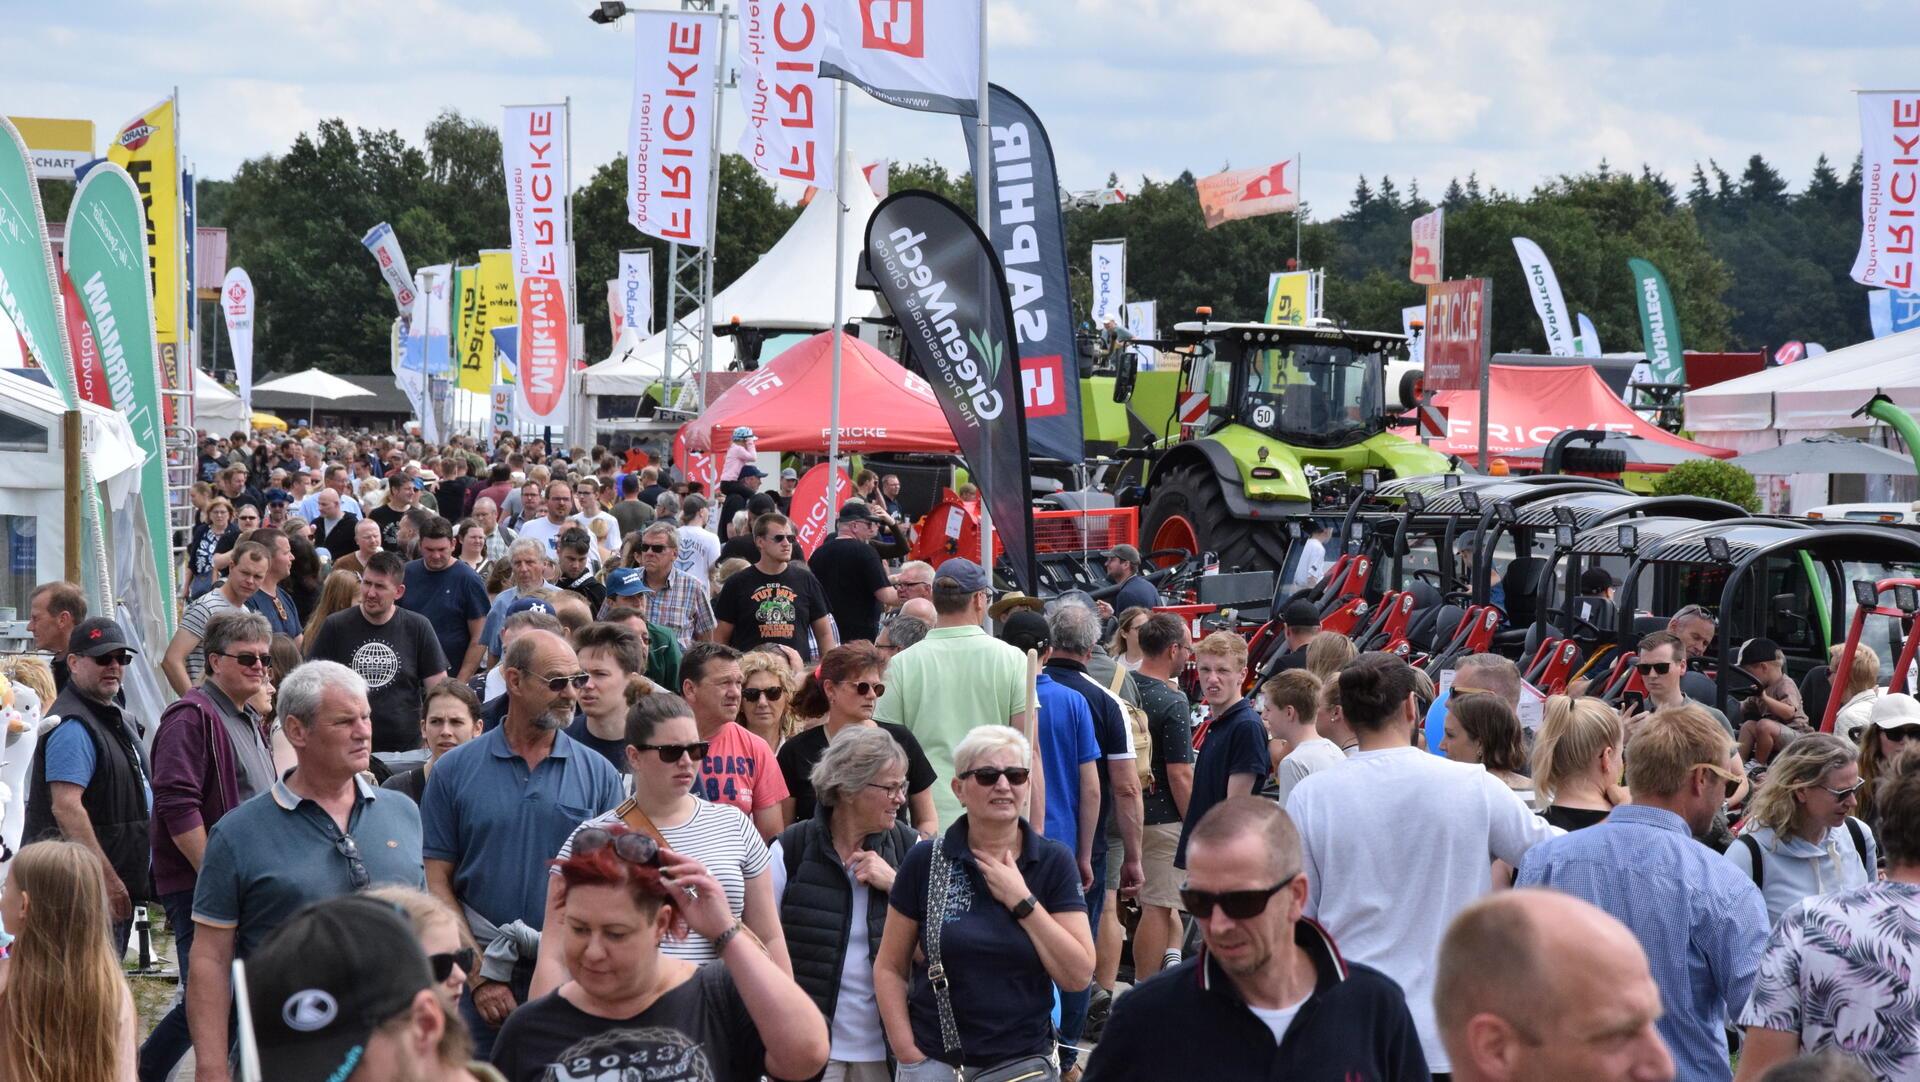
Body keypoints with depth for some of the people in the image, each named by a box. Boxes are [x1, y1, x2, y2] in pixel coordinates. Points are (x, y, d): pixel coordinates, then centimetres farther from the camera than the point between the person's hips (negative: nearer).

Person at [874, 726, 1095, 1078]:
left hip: (1026, 1061, 1)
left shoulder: (1054, 862, -3)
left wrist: (1021, 900, -14)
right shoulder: (924, 862, -4)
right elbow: (890, 968, 1)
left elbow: (1079, 976, -9)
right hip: (934, 1062, 0)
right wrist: (907, 1053, -7)